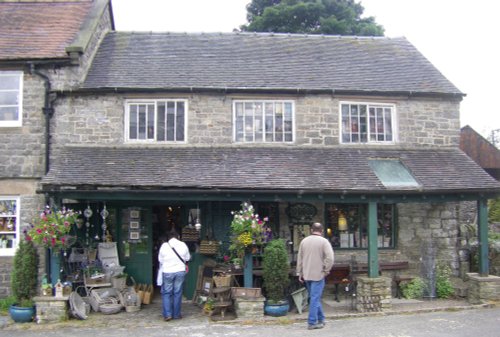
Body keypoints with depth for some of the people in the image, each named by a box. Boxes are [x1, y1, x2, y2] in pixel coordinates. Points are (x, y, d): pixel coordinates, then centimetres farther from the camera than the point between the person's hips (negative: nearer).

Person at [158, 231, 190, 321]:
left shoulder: (164, 246, -7)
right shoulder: (183, 245, -3)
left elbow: (160, 259, 2)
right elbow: (187, 258, 8)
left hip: (167, 272, -1)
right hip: (180, 271, 1)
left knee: (166, 293, 8)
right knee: (178, 293, 8)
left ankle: (167, 314, 0)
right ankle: (176, 314, 13)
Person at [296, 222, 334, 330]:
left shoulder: (304, 241, 7)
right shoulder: (324, 241, -7)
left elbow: (299, 258, 11)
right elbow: (330, 258, -17)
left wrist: (300, 273, 16)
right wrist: (326, 270, -4)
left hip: (306, 275, 5)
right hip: (318, 274, -5)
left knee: (315, 297, 16)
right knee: (315, 298, -2)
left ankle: (321, 319, 26)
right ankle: (312, 322, 0)